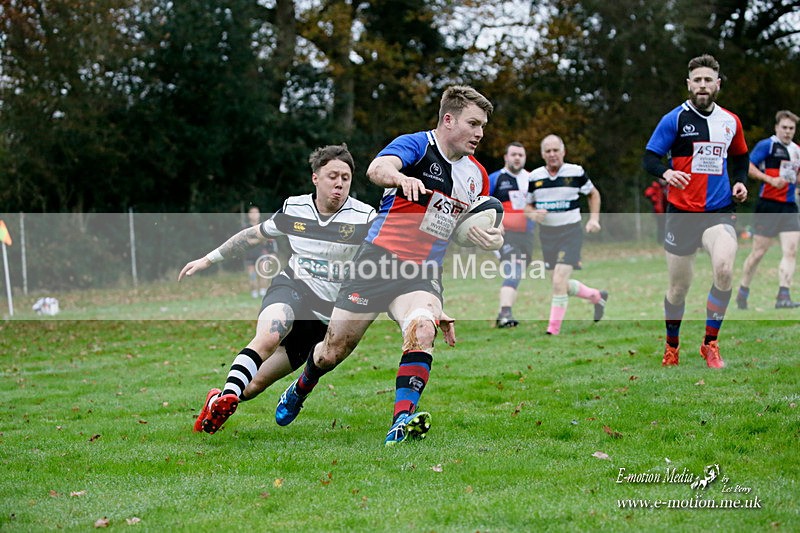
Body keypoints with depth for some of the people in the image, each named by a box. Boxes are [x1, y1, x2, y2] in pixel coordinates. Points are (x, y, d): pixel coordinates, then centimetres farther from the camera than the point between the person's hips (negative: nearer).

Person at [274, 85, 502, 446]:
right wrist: (400, 177, -56)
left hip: (423, 274, 3)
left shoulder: (477, 175, 10)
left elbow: (483, 229, 23)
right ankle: (300, 390, 40)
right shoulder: (416, 145, -10)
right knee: (334, 350, 6)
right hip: (379, 260, -3)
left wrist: (493, 238, -3)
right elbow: (376, 168, -32)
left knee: (422, 328, -31)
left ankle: (402, 422, -37)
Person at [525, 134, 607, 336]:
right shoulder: (534, 177, 0)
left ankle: (554, 329, -9)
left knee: (559, 282, -17)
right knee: (563, 285, 12)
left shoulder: (576, 172, -6)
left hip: (571, 232, -4)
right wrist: (533, 214, -12)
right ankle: (597, 296, 39)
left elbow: (593, 194, 11)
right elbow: (527, 205, 11)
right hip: (547, 234, 4)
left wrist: (594, 218, 0)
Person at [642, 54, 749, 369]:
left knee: (724, 270, -24)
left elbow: (740, 158, 24)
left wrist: (740, 182, 5)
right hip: (682, 212, -1)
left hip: (720, 211, 1)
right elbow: (649, 157, -5)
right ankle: (671, 347, 29)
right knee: (678, 286, 5)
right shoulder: (675, 119, -4)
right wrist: (666, 173, -26)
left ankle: (710, 343, -8)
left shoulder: (731, 122, 8)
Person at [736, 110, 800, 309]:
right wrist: (771, 179, -20)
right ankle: (743, 291, 20)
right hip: (768, 205, -5)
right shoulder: (767, 145, -6)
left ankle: (783, 296, -10)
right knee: (759, 252, 2)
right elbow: (748, 166, -12)